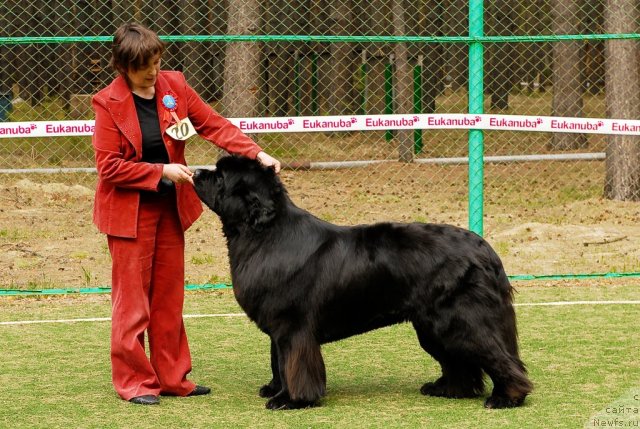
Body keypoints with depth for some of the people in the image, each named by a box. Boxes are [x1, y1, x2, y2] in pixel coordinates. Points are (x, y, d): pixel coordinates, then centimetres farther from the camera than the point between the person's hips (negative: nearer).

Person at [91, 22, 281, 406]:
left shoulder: (174, 86, -2)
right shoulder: (109, 103, -14)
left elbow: (214, 125, 0)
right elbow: (109, 166, -15)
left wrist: (257, 154, -12)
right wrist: (161, 171, -20)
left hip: (171, 206, 5)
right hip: (130, 209, -5)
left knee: (169, 297, 11)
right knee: (133, 298, -1)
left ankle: (171, 377, 18)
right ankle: (134, 381, 7)